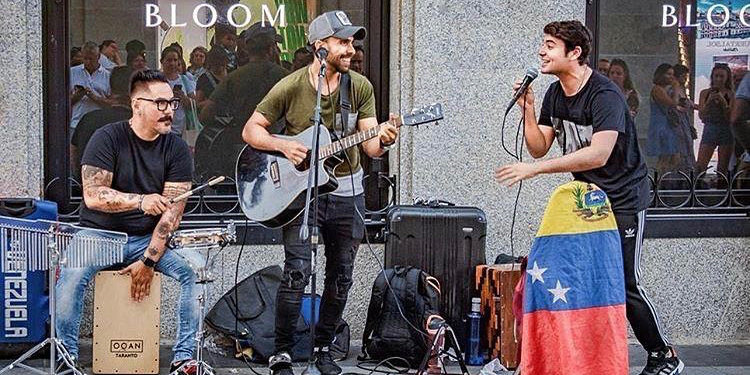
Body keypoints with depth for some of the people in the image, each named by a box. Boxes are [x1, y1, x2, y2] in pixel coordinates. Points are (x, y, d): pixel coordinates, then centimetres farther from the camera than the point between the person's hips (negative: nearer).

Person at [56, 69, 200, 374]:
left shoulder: (176, 149, -1)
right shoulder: (108, 138, -7)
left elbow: (173, 211, -8)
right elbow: (92, 195, -16)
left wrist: (149, 261, -17)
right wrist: (140, 201, -31)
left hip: (151, 238, 2)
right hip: (99, 234, -2)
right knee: (71, 275, -30)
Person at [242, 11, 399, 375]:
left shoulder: (360, 87, -1)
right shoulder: (290, 87, -9)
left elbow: (369, 145, -5)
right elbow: (251, 130, -3)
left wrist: (381, 140, -28)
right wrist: (283, 145, -20)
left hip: (346, 191, 4)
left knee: (341, 275, 8)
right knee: (297, 271, -14)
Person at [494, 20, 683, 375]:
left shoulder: (604, 94, -22)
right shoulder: (555, 94, 5)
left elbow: (599, 154, -34)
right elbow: (539, 148, 5)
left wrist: (534, 169, -35)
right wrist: (527, 108, -12)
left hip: (623, 198, -7)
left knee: (624, 283, -7)